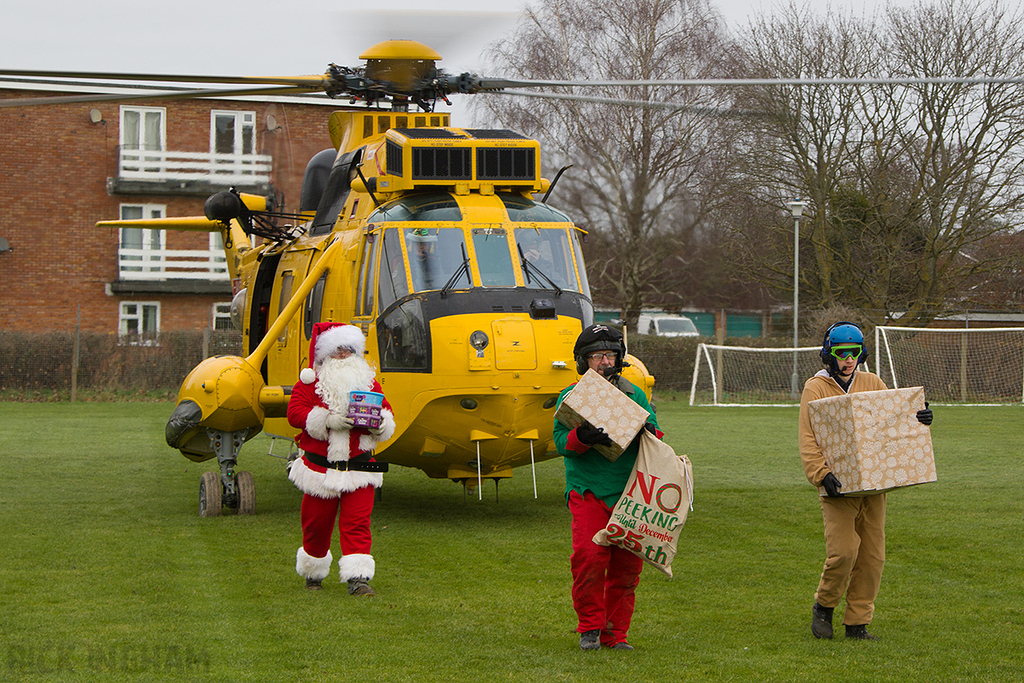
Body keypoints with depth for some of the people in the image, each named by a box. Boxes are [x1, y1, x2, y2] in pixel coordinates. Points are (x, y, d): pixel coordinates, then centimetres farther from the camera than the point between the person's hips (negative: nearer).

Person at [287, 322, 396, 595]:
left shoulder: (369, 382, 11)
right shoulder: (310, 382, 1)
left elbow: (385, 410, 12)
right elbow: (295, 412, -9)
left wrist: (381, 423, -12)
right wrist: (326, 420, -23)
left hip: (359, 468, 1)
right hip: (320, 467, -1)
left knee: (357, 523, -9)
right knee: (317, 522, 10)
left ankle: (358, 578, -14)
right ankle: (313, 573, 31)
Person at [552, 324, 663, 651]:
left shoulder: (634, 394, 13)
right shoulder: (570, 397, 5)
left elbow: (654, 430, 12)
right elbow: (561, 441, -4)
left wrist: (650, 434, -12)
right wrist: (584, 436, -25)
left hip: (629, 493, 3)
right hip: (588, 492, -3)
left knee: (627, 565, 2)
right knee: (589, 557, -16)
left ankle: (615, 634, 15)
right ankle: (590, 627, 3)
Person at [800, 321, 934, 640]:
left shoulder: (872, 384, 13)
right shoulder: (815, 389, 1)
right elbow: (808, 440, -6)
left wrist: (919, 418, -12)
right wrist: (822, 475, -20)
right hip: (838, 487, -4)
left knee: (873, 555, 3)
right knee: (843, 551, -15)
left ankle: (858, 622, 13)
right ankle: (824, 606, 10)